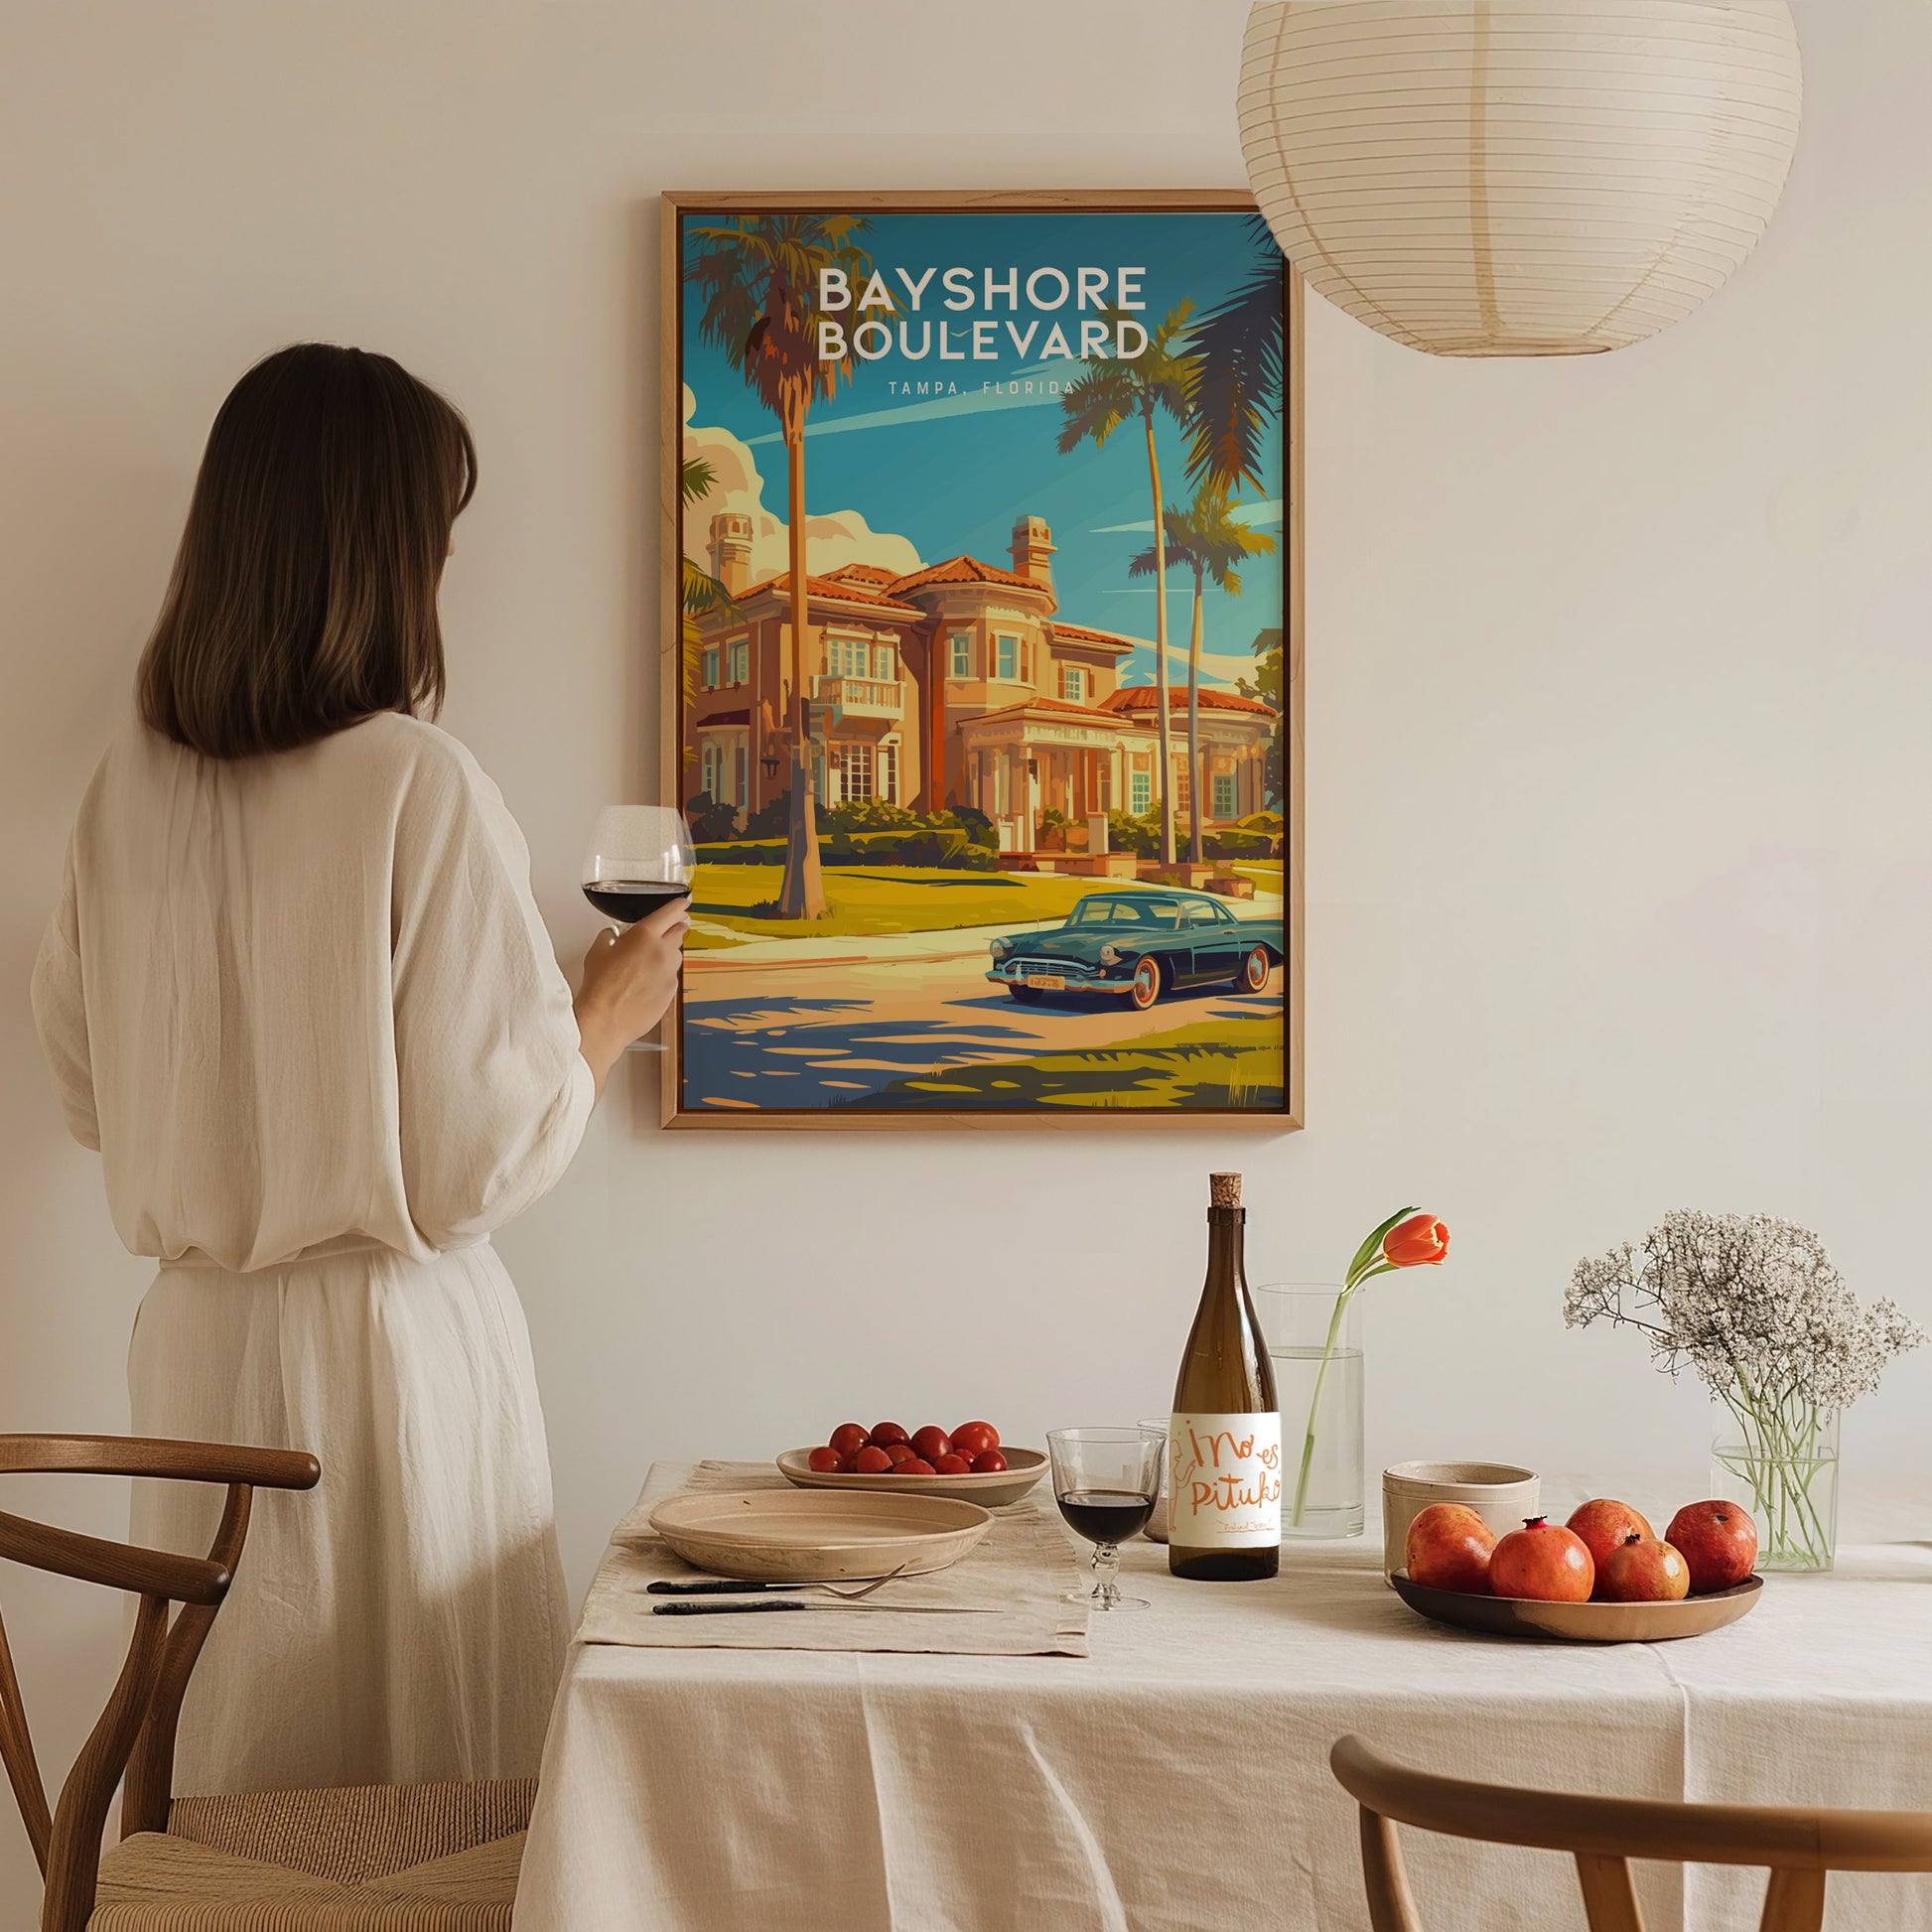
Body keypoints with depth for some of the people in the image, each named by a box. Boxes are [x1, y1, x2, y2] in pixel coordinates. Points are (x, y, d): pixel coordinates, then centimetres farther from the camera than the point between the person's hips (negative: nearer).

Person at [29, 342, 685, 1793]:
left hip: (196, 1342, 6)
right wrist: (609, 1015, 2)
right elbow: (485, 1156, -14)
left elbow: (90, 1092, 11)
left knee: (234, 1775, 16)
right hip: (389, 1343, -6)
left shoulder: (132, 785, 0)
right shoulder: (421, 788, -17)